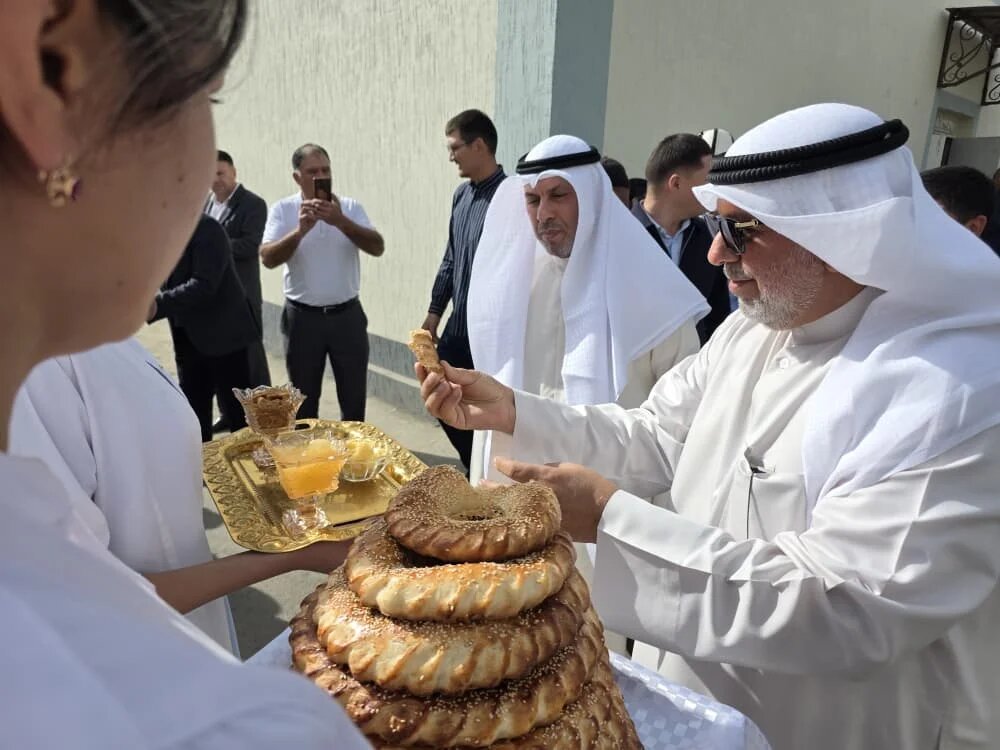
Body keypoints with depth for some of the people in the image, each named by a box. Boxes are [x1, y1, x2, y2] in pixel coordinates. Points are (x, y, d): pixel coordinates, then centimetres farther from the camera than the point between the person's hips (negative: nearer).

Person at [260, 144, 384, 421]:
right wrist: (301, 230, -28)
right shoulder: (282, 210, -3)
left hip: (347, 315, 1)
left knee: (354, 397, 11)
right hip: (302, 317, -1)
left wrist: (341, 221, -25)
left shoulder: (350, 207, 1)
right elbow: (268, 259, -14)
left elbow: (377, 248, -12)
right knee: (304, 399, 13)